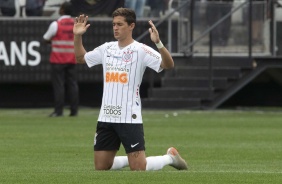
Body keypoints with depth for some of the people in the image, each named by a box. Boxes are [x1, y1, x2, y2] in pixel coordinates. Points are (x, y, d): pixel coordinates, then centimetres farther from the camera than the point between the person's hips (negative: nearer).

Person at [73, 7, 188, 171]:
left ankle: (170, 157, 19)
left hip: (130, 118, -6)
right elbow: (81, 58, 25)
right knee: (101, 167, 7)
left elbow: (169, 64, -20)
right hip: (106, 118, 6)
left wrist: (158, 42, -34)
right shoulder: (107, 48, 10)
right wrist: (78, 36, 11)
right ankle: (132, 160, 32)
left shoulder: (141, 50, -9)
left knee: (138, 169, -8)